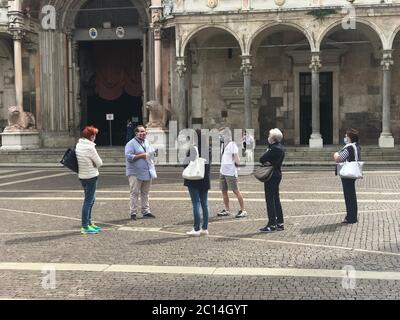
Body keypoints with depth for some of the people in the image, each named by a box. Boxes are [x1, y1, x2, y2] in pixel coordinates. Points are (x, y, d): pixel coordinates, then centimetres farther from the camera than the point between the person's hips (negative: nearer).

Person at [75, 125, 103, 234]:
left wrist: (91, 164, -4)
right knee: (88, 201, -3)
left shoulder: (78, 144, 6)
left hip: (82, 175, 9)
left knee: (91, 199, 20)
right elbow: (99, 163, -13)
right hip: (91, 176, -9)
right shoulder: (90, 148, -20)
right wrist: (94, 165, 5)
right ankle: (85, 227, 1)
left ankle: (89, 223, 28)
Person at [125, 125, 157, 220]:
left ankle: (146, 211, 20)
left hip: (147, 172, 7)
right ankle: (133, 213, 0)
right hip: (135, 173, -7)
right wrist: (141, 155, -21)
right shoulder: (131, 144, -8)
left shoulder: (147, 143, 15)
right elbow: (128, 157, -19)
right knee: (134, 193, -4)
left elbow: (152, 152, 26)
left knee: (145, 193, 13)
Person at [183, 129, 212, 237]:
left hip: (194, 180, -6)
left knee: (196, 204, -3)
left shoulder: (193, 148, -15)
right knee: (204, 204, 11)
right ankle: (205, 228, 16)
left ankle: (196, 229, -2)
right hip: (205, 180, 6)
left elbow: (186, 163, -13)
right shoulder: (208, 149, 5)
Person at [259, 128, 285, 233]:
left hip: (271, 176, -10)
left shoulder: (274, 149, -20)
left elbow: (262, 159, -20)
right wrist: (267, 162, -10)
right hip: (277, 174, 10)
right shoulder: (280, 147, 11)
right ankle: (279, 223, 20)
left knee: (270, 200, -5)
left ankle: (272, 225, -2)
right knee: (276, 199, 15)